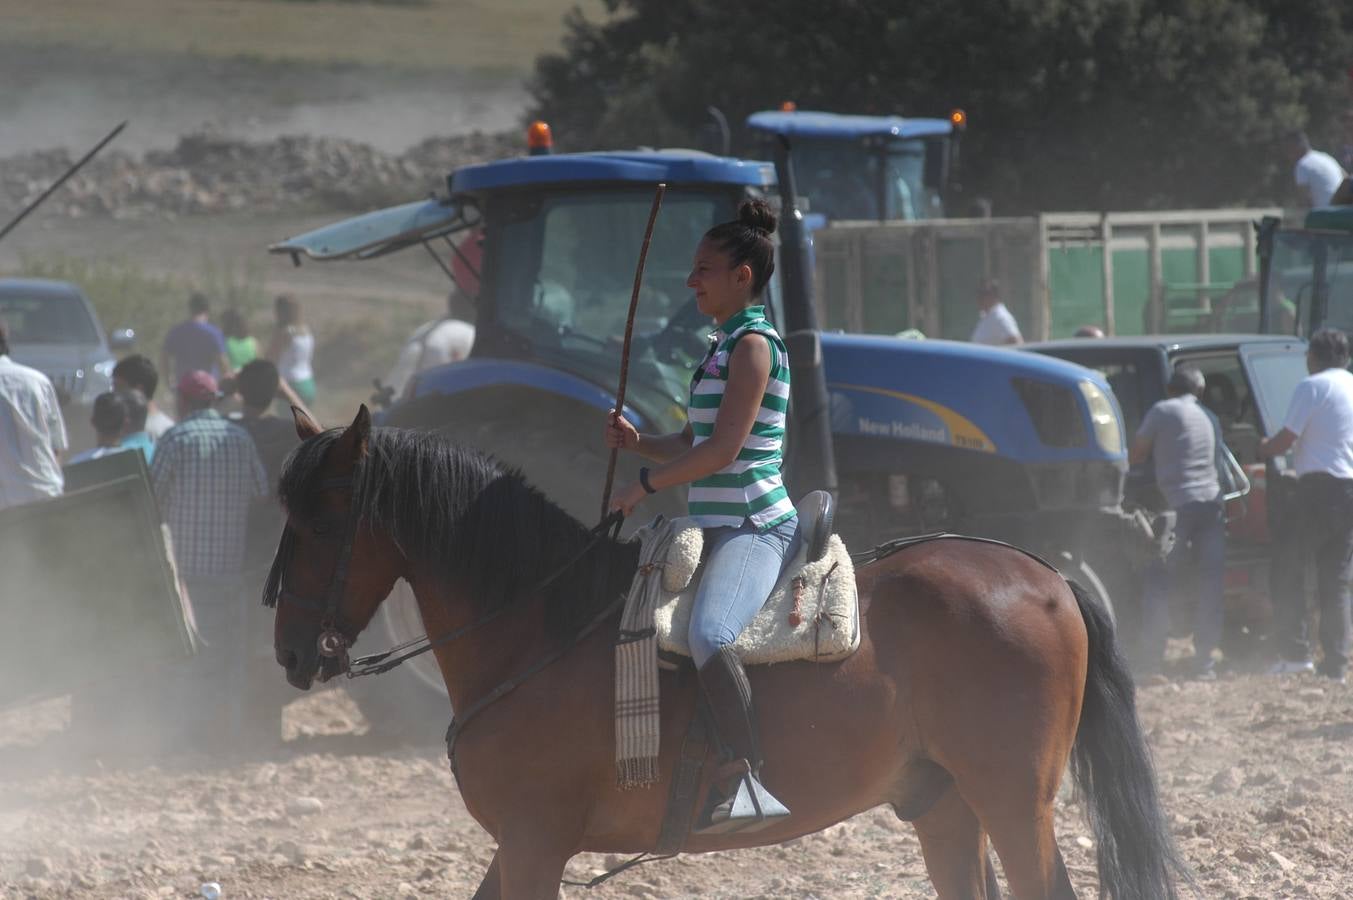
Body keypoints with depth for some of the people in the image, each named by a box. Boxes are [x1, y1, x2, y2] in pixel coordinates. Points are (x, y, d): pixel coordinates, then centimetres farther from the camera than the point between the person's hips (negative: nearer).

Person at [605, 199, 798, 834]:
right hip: (717, 529, 11)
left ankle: (746, 778, -42)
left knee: (708, 635, -36)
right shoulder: (724, 347, 20)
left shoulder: (753, 346, -10)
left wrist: (645, 485, -11)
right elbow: (692, 445, 26)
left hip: (754, 528, -11)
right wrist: (636, 443, 7)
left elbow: (723, 449, -18)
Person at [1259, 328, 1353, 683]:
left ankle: (1295, 652, -7)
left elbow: (1285, 441, -8)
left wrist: (1263, 448, 13)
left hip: (1321, 486, -7)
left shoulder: (1312, 387, -6)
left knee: (1287, 567, 1)